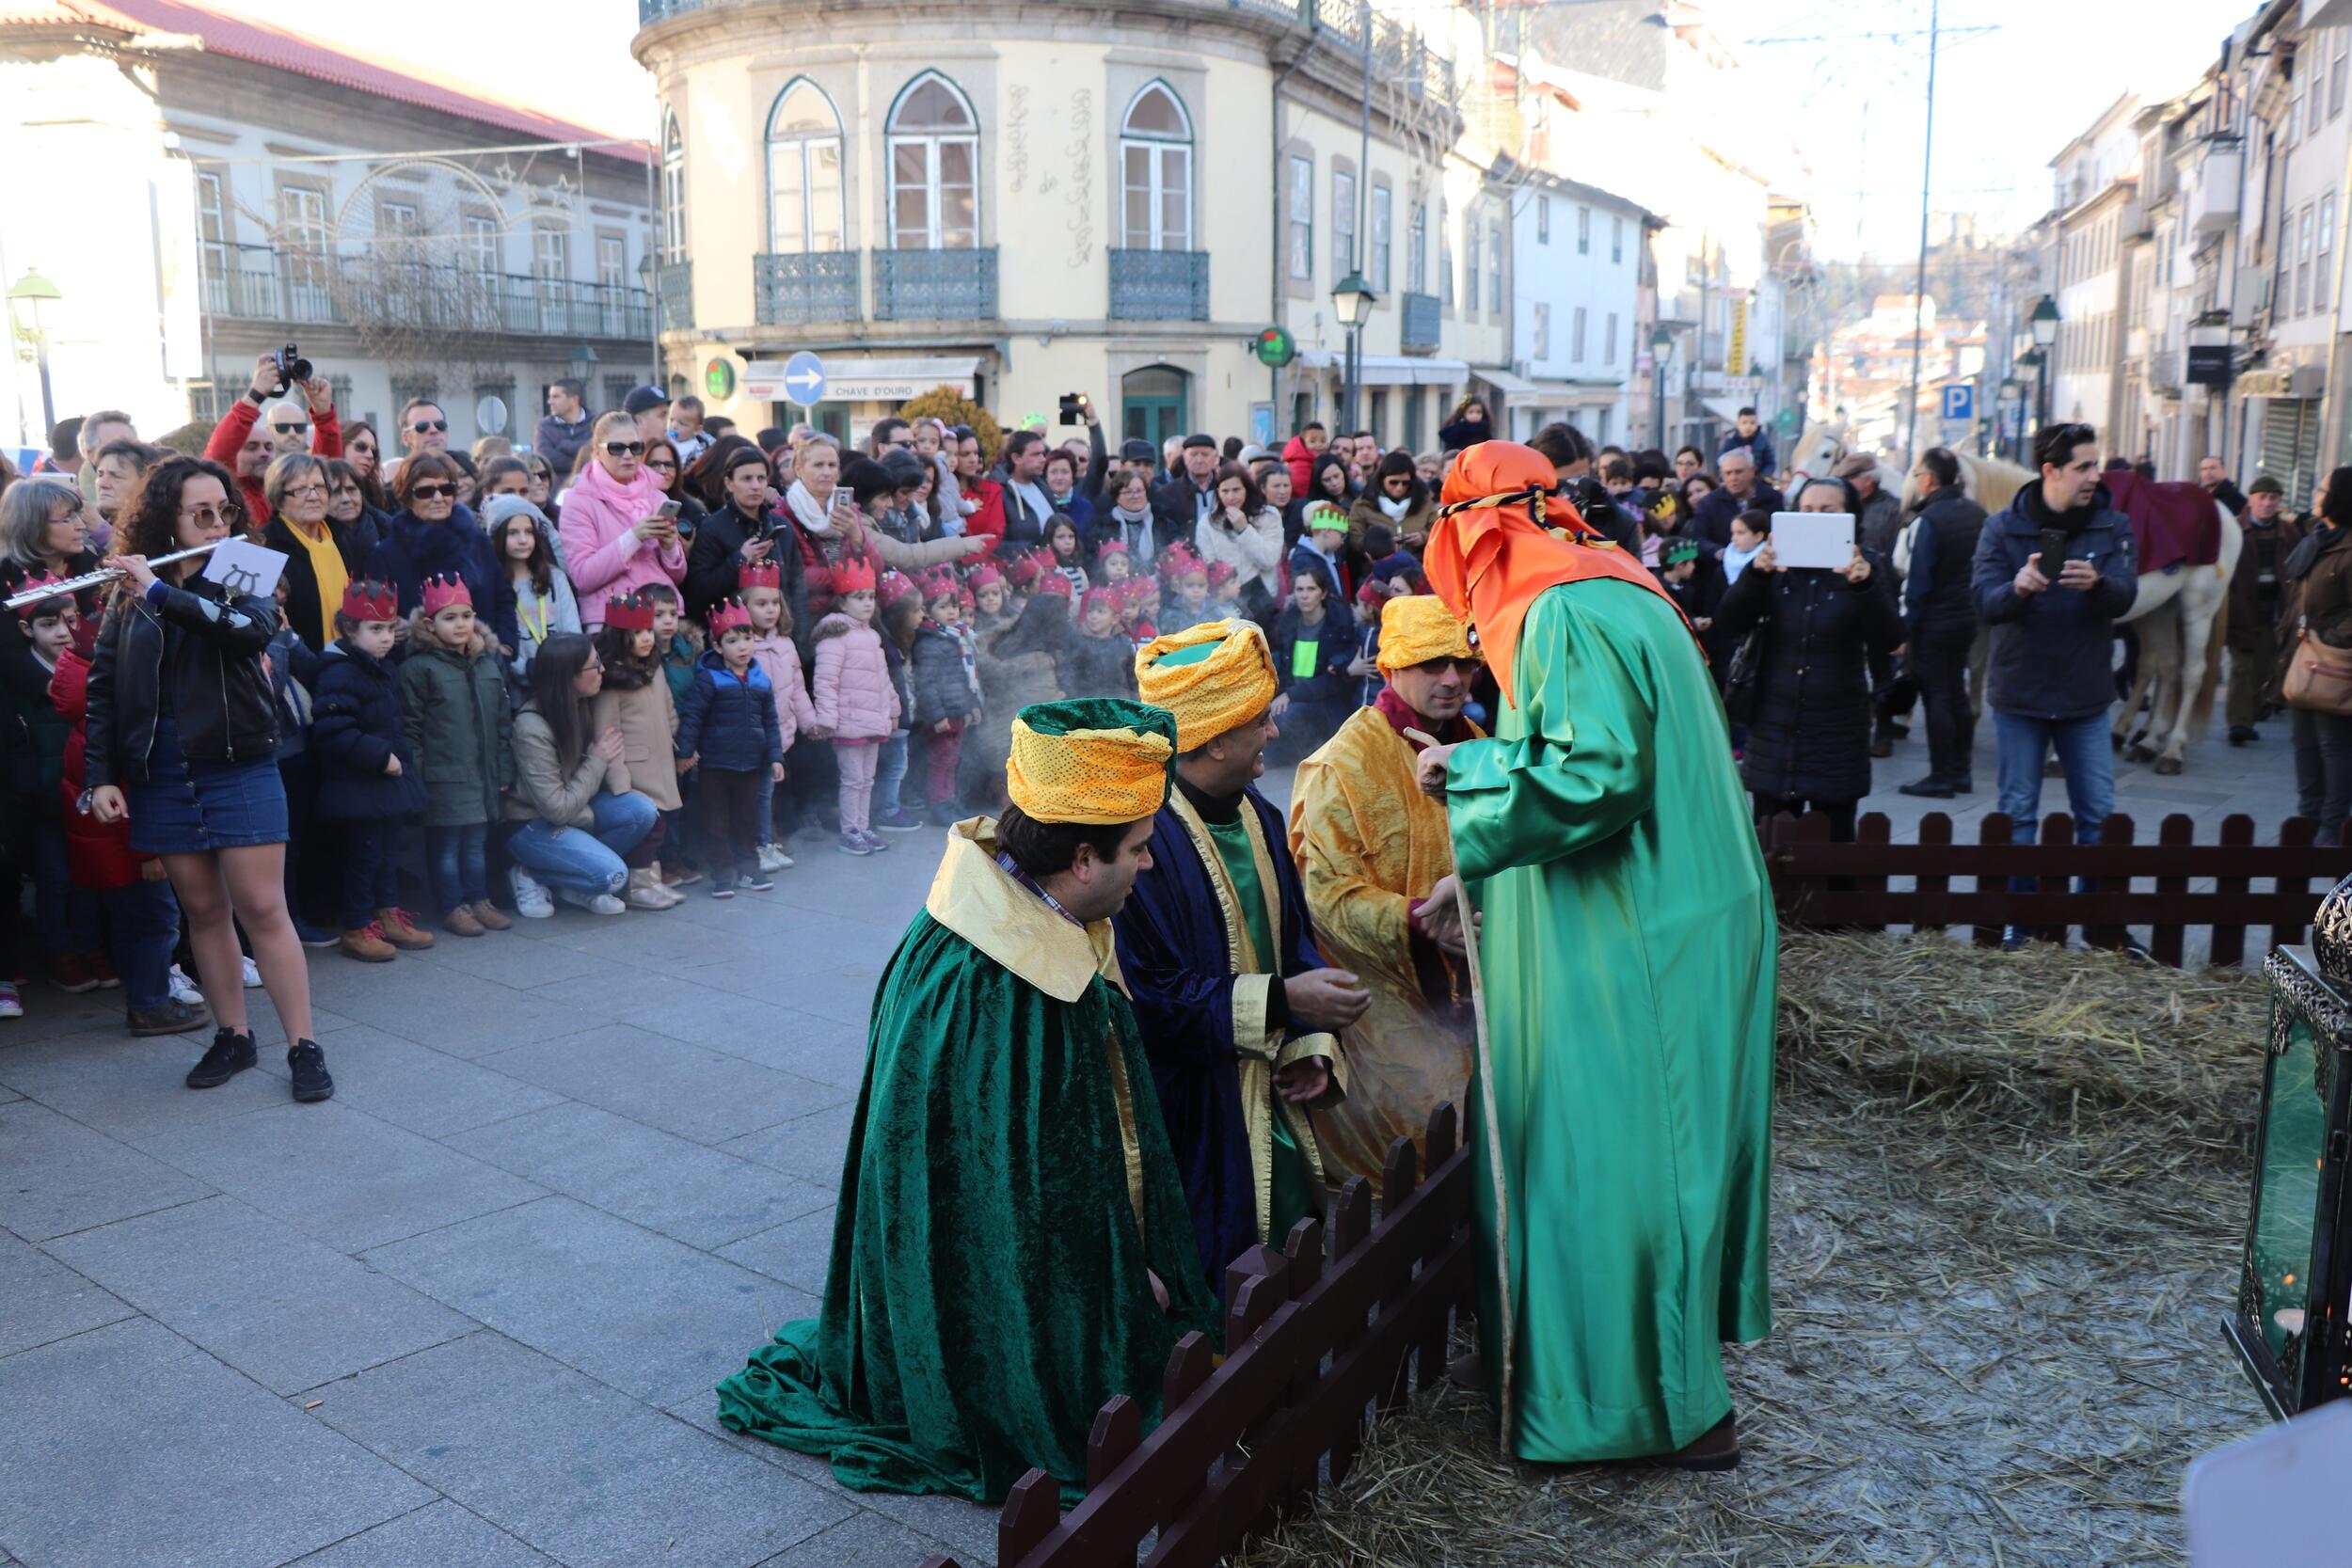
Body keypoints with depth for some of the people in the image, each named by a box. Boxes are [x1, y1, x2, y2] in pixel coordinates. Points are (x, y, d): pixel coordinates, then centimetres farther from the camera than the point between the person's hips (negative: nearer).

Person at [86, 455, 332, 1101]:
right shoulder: (129, 593, 7)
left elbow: (253, 630, -22)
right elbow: (102, 685, 8)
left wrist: (161, 592, -23)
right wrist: (102, 776, 0)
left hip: (239, 767, -3)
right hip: (161, 776, 3)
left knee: (262, 909, -5)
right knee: (203, 910, 9)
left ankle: (303, 1045, 1)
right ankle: (232, 1037, 22)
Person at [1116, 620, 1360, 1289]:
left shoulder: (1259, 818, 8)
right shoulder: (1146, 833, -21)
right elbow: (1149, 995, -23)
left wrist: (1311, 1043, 0)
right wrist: (1281, 1001, -22)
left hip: (1272, 1102, 8)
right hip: (1192, 1116, -8)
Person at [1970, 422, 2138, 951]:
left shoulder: (2112, 526, 0)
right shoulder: (2004, 528, -5)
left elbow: (2126, 593, -12)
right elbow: (1985, 601, -16)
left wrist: (2097, 583, -34)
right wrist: (2018, 588, -38)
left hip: (2085, 694, 2)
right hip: (2019, 693, -2)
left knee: (2098, 812, 6)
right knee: (2017, 812, 6)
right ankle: (2017, 917, 16)